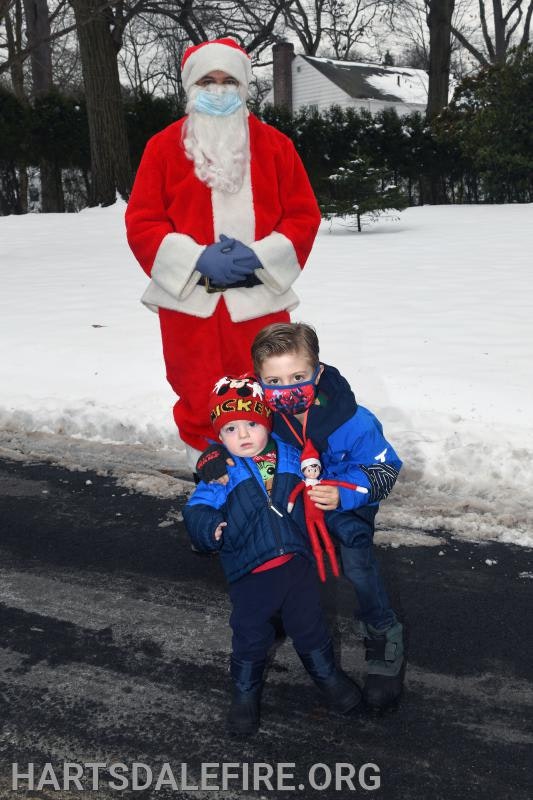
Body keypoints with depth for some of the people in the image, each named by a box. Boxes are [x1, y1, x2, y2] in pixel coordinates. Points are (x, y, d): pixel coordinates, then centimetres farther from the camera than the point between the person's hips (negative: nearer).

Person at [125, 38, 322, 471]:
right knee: (199, 402, 7)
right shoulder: (165, 146, 3)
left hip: (259, 299, 1)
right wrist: (197, 259, -15)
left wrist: (260, 256, -13)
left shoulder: (274, 144, 6)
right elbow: (142, 222, -1)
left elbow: (304, 215, 4)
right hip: (190, 301, 0)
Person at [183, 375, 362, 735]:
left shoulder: (292, 458, 1)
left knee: (310, 625, 18)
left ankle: (327, 674, 42)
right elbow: (196, 509, -15)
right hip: (249, 574, -2)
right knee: (250, 636, 12)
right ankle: (245, 692, 34)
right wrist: (209, 526, -32)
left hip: (297, 564, 2)